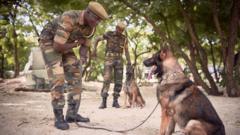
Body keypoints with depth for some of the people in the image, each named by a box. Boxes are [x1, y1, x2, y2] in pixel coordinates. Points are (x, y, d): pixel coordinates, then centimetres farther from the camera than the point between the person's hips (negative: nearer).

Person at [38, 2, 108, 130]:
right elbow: (57, 47, -35)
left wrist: (83, 58, -23)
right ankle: (59, 118, -11)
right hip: (49, 44, -7)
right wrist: (76, 44, -18)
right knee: (58, 78, -19)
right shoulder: (68, 19, -36)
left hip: (63, 45, 7)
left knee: (75, 76, -5)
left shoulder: (91, 26, -8)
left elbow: (84, 48, 2)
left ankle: (72, 114, -1)